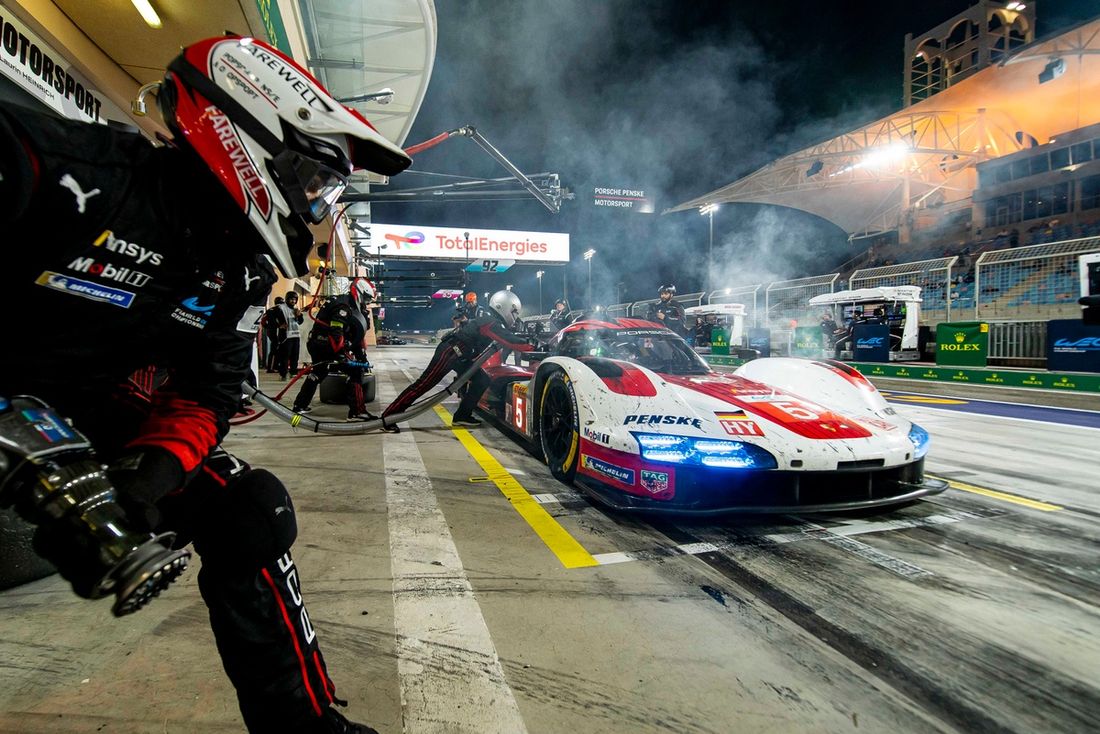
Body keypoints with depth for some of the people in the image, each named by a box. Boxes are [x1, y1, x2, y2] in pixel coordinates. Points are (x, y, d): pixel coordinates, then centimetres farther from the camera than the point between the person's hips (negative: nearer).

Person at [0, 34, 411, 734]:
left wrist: (157, 463, -22)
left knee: (248, 512, -6)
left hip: (100, 413, 5)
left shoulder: (240, 275, -3)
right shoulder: (82, 170, -25)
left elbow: (207, 393, -2)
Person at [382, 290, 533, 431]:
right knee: (423, 385, -10)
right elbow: (509, 342, -26)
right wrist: (531, 346, -22)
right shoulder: (490, 322, -17)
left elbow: (507, 338, 20)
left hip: (459, 355, 10)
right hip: (448, 353, -10)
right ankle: (388, 415, -5)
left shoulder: (491, 320, 13)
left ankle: (462, 416, 9)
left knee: (482, 380, 5)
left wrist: (525, 340, 8)